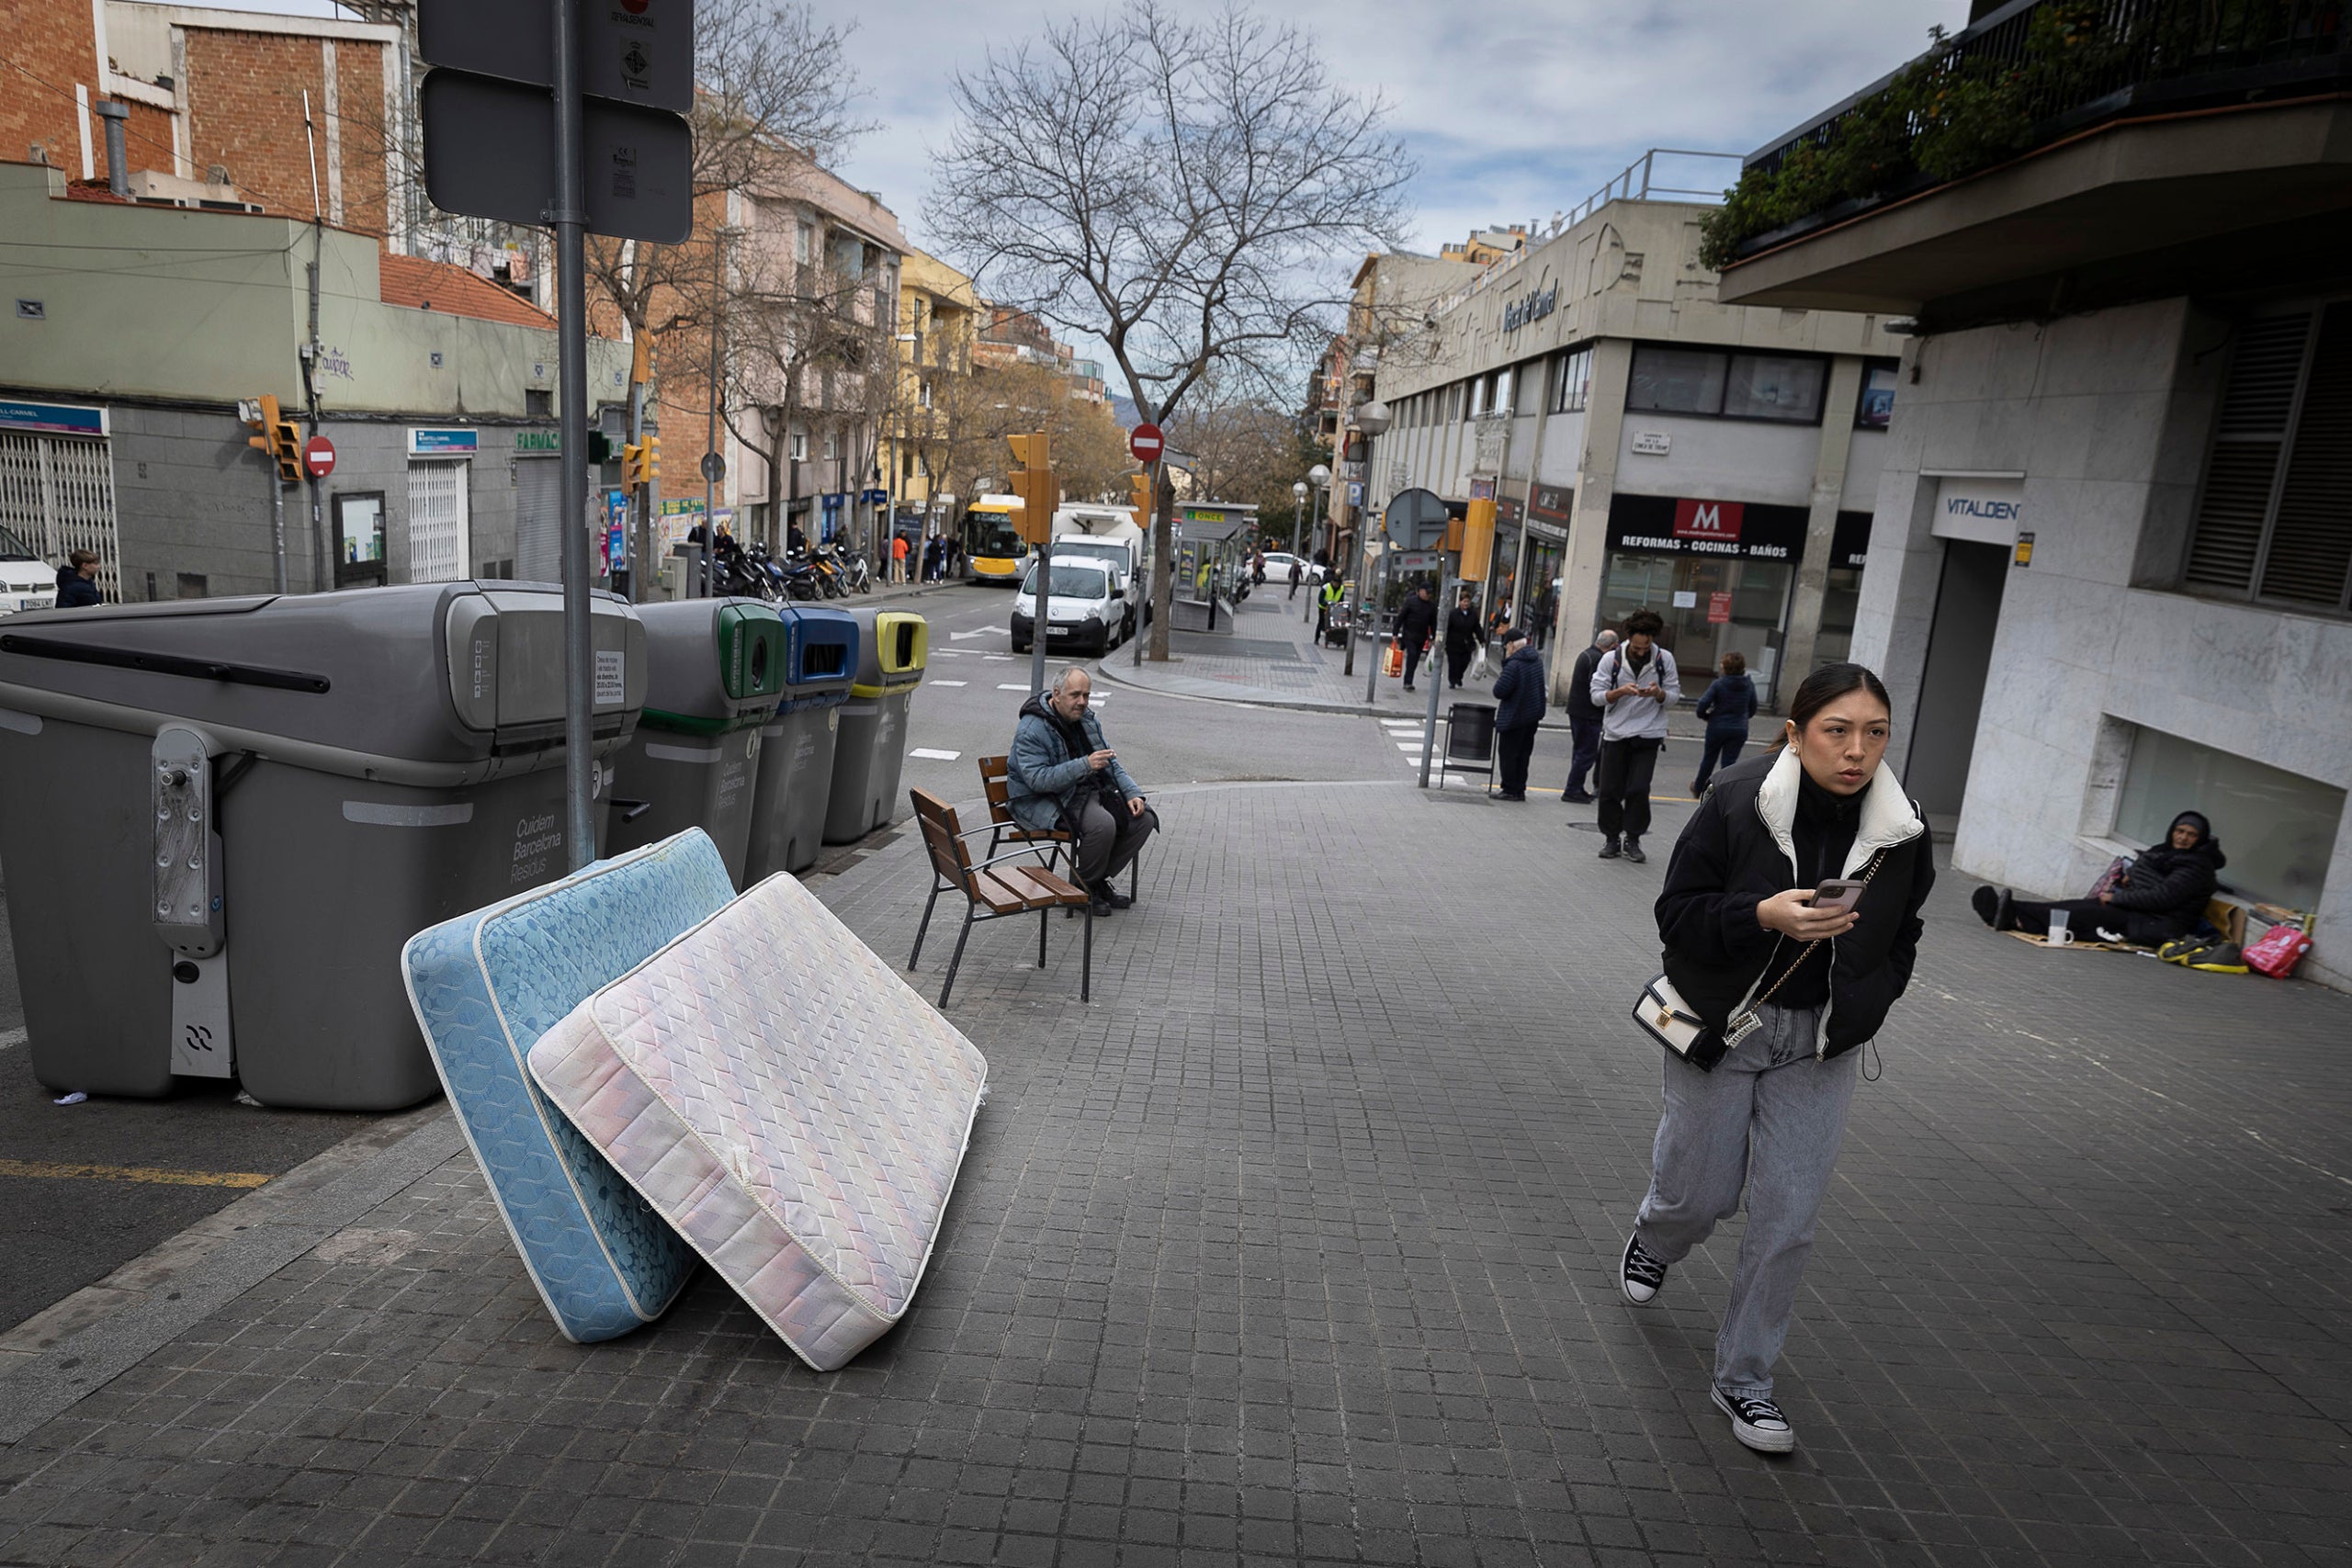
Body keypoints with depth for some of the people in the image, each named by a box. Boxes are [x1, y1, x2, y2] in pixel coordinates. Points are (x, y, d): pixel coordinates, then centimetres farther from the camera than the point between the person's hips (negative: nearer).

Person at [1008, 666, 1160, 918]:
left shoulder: (1087, 719, 8)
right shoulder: (1031, 731, -17)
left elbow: (1111, 764, 15)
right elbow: (1038, 779, -27)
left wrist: (1132, 793, -2)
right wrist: (1085, 765, -34)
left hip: (1089, 791, 8)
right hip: (1045, 801, -8)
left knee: (1144, 817, -8)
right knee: (1103, 824, -33)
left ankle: (1100, 878, 6)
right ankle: (1084, 887, -8)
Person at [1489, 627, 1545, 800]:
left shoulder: (1515, 664, -23)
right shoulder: (1536, 659, 5)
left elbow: (1499, 692, -23)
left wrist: (1498, 681, -2)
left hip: (1514, 716, -8)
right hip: (1533, 715, 9)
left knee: (1507, 753, 2)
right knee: (1523, 754, 15)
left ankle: (1510, 790, 4)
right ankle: (1520, 789, 20)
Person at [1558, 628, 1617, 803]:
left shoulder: (1586, 654, 15)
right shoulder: (1599, 659, -17)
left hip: (1576, 710, 10)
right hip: (1588, 714, -10)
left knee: (1581, 751, 17)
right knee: (1587, 754, -5)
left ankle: (1577, 789, 22)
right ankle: (1572, 791, -4)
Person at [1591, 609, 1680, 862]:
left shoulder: (1664, 659, -1)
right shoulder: (1611, 659, -4)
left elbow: (1674, 694, 4)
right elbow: (1597, 694, -4)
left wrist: (1658, 693, -18)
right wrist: (1620, 691, -22)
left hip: (1648, 734, -1)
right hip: (1615, 733, 1)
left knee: (1639, 790, -6)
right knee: (1609, 790, 3)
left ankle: (1633, 840, 8)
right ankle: (1611, 838, 19)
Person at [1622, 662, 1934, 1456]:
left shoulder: (1900, 830, -5)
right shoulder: (1738, 802, -17)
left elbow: (1901, 936, 13)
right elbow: (1677, 913, -14)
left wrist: (1864, 1003, 0)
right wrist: (1765, 915, -30)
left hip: (1819, 1045, 3)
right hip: (1721, 1029, -2)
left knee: (1787, 1220, 2)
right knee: (1699, 1194, 10)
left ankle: (1744, 1377, 21)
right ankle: (1653, 1240, 49)